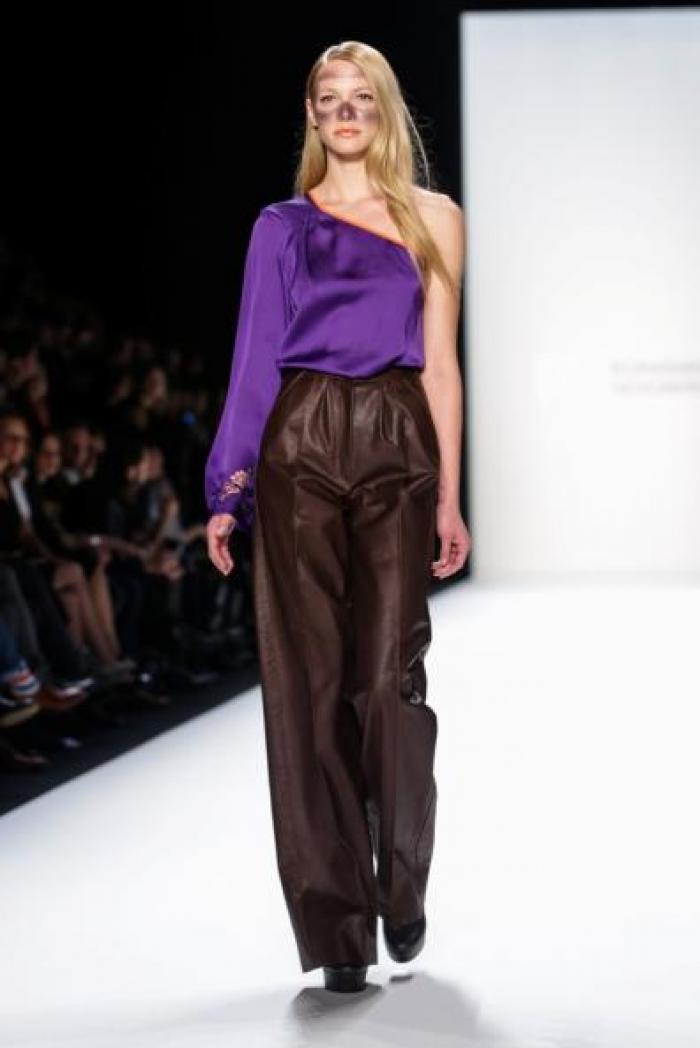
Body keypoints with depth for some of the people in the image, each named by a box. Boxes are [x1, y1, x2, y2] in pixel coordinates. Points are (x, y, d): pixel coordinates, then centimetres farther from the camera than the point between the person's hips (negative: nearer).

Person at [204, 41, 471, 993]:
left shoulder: (434, 218, 12)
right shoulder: (283, 225, 14)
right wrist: (230, 487, 1)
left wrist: (449, 494, 1)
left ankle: (402, 892, 18)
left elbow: (441, 363, 8)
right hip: (300, 448, 1)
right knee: (308, 679, -3)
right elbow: (257, 356, 9)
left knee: (388, 674, -4)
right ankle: (337, 925, 3)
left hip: (398, 448, 0)